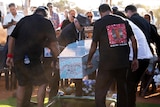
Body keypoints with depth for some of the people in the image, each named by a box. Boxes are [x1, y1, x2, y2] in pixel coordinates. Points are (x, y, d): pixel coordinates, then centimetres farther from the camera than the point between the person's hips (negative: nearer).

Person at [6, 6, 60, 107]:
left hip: (17, 58, 5)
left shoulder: (24, 20, 11)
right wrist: (57, 60, 6)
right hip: (31, 60, -5)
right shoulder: (46, 23, -1)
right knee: (42, 83, 10)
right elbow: (53, 44, -3)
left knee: (22, 84, 20)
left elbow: (12, 38, 11)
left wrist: (10, 55, 16)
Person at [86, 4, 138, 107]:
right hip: (123, 62, 5)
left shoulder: (99, 23, -3)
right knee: (122, 88, 20)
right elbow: (133, 40, 5)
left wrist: (89, 61, 11)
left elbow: (94, 45, -2)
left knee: (100, 92, 4)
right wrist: (135, 59, 12)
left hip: (107, 63, -4)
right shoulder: (123, 21, 8)